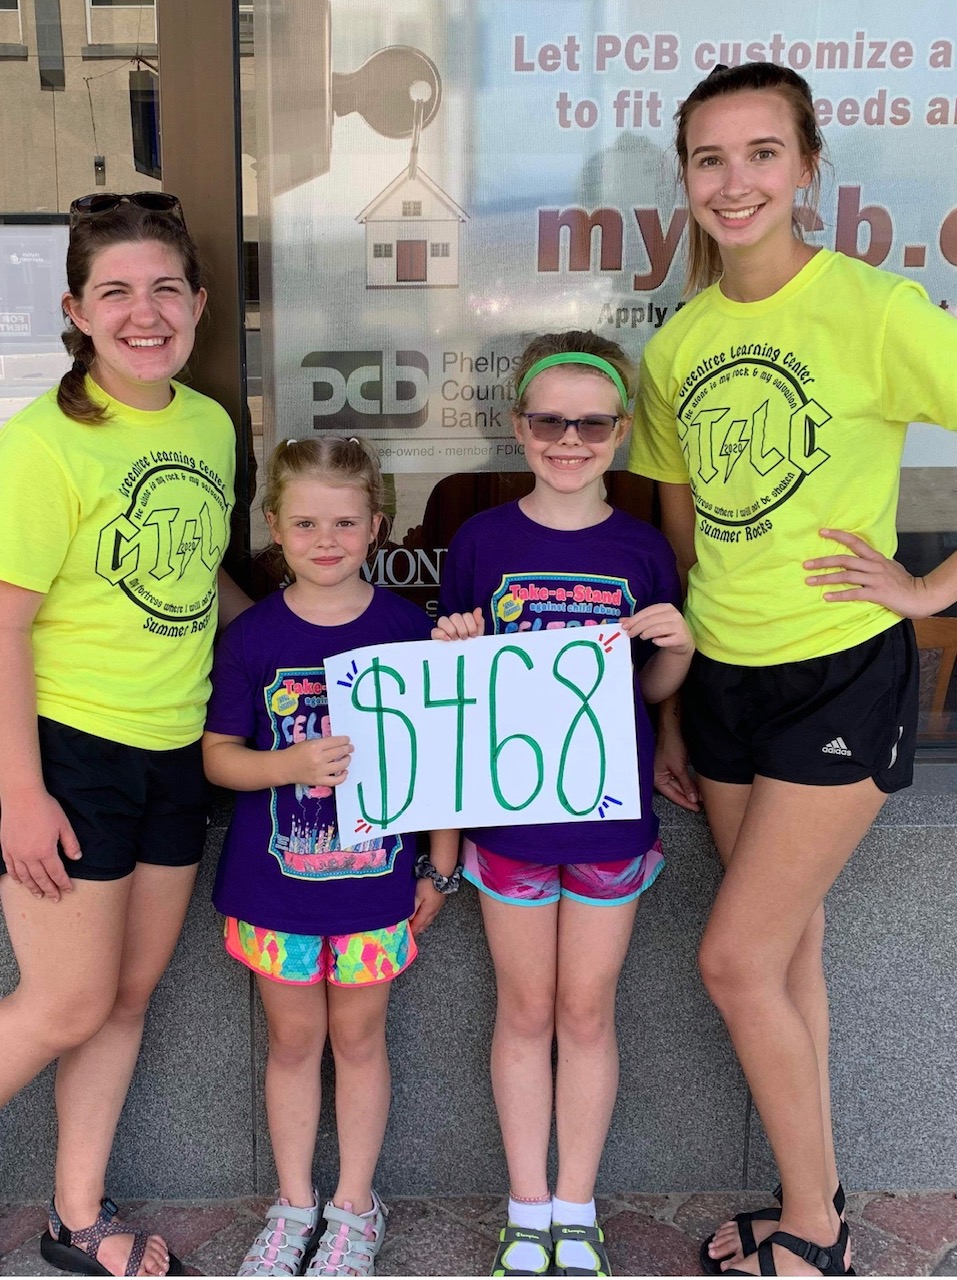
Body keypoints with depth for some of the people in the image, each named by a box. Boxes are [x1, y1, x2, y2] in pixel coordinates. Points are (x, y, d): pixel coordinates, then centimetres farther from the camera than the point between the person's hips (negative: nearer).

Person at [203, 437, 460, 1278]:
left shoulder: (406, 627, -6)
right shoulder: (253, 636, -5)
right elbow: (218, 756, -3)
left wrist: (441, 867, 1)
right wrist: (292, 764, -22)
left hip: (376, 876, 0)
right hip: (276, 879, 1)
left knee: (358, 1035, 13)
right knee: (293, 1037, 14)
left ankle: (355, 1207, 32)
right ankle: (295, 1205, 34)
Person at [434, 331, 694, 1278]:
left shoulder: (641, 550, -1)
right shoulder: (481, 542, -4)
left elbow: (656, 689, 8)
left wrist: (679, 644, -12)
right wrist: (450, 652, -17)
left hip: (611, 808, 1)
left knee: (586, 1011, 12)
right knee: (524, 1008, 12)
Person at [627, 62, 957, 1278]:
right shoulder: (675, 346, 6)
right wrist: (667, 708, 14)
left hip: (841, 676, -6)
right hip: (722, 676, 6)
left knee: (737, 959, -4)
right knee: (787, 949, 15)